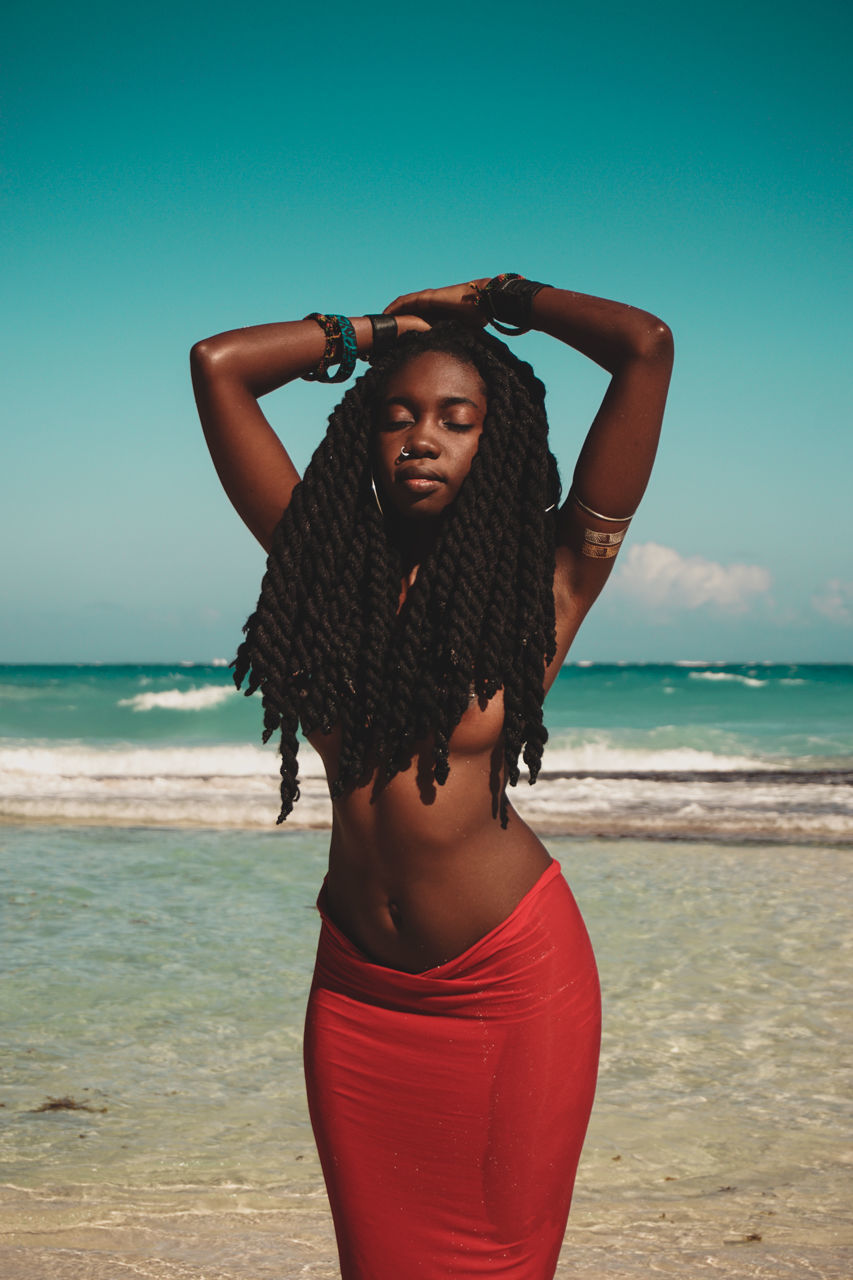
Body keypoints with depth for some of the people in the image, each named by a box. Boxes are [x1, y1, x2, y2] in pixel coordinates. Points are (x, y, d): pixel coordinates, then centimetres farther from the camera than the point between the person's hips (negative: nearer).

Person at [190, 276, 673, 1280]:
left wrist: (492, 299, 4)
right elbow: (219, 363, 2)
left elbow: (646, 347, -11)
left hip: (512, 978, -3)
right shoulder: (330, 563, 2)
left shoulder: (547, 579, -5)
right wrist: (382, 331, 10)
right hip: (359, 986, 3)